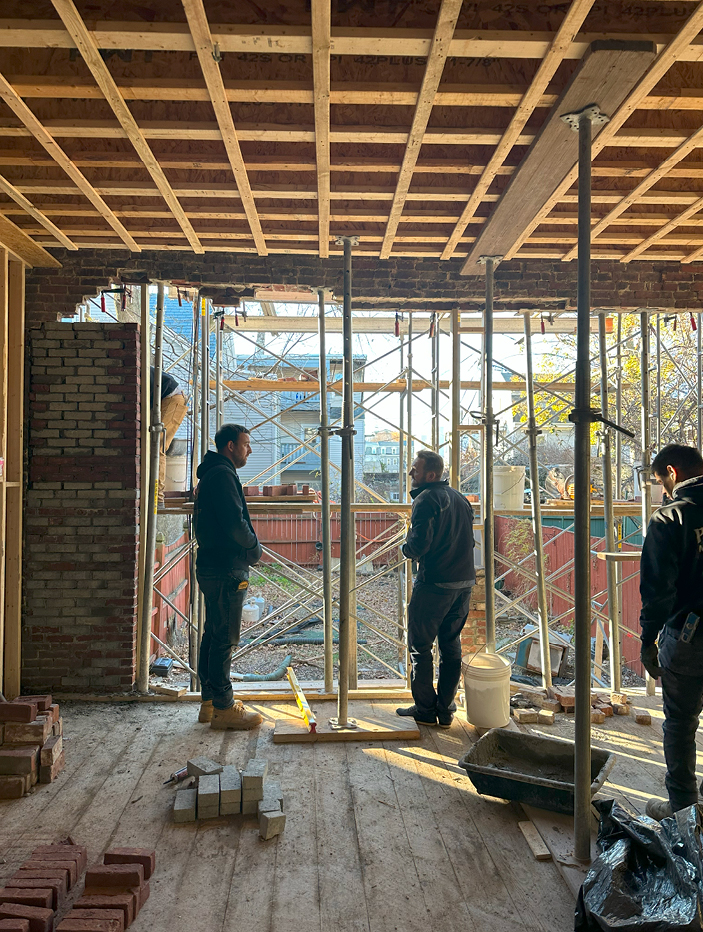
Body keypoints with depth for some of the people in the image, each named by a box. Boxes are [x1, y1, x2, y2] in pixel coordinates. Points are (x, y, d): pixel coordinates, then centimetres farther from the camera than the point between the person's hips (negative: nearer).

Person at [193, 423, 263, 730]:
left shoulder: (211, 474, 20)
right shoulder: (222, 474, -14)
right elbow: (235, 523, -23)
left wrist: (247, 547, 10)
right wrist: (254, 547, -6)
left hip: (213, 565, 11)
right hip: (226, 570, -11)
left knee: (213, 635, 14)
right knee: (225, 638, -4)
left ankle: (210, 702, 24)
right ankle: (223, 708, 4)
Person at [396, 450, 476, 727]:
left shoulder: (426, 499, -12)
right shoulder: (460, 498, 13)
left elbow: (419, 543, -21)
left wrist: (406, 548, 1)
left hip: (434, 584, -8)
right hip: (464, 581, 8)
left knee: (420, 646, 5)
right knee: (451, 646, 13)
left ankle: (425, 710, 11)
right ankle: (446, 710, 19)